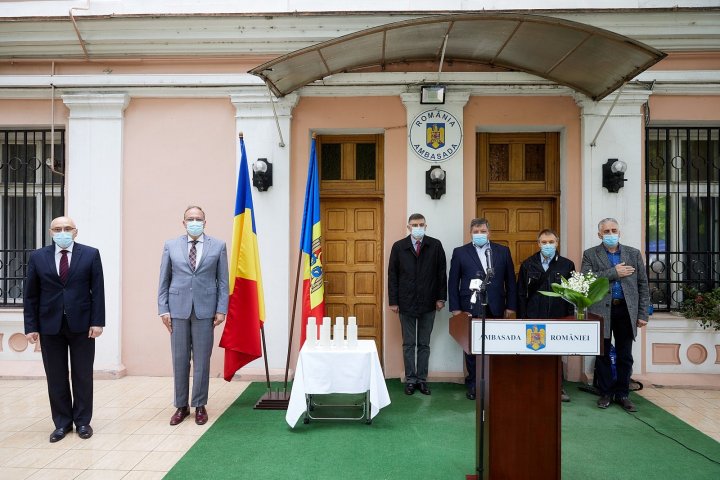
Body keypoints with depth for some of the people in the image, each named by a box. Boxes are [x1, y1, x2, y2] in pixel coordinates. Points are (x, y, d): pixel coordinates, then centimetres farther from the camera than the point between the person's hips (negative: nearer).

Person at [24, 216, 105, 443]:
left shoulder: (90, 254, -1)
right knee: (56, 377, 9)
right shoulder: (37, 257, 4)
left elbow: (98, 291, -3)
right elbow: (30, 295, 5)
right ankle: (62, 422, 23)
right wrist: (31, 327, -1)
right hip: (50, 325, 2)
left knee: (83, 375, 8)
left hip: (82, 324, -1)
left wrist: (97, 321, -9)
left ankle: (82, 421, 21)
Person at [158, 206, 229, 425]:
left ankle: (199, 405, 20)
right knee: (179, 360, 8)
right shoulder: (171, 246, 6)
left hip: (205, 310, -1)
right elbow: (164, 281, 7)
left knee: (202, 360, 5)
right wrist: (163, 309, 0)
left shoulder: (218, 246, 3)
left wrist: (221, 309, -4)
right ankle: (181, 405, 23)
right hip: (178, 309, 1)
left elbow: (223, 281, 2)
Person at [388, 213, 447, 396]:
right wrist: (393, 301, -3)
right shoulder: (398, 246, 0)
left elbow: (441, 273, 2)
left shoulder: (435, 245, 1)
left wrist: (441, 298, -3)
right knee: (408, 344, 8)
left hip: (428, 303, 0)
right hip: (406, 303, 0)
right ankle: (410, 379, 19)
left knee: (424, 344, 10)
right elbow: (392, 275, 0)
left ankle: (422, 379, 20)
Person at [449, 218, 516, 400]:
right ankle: (473, 384, 20)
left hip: (495, 309, 1)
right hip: (470, 309, -1)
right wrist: (455, 308, -2)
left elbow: (510, 280, 9)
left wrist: (510, 306, 5)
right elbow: (453, 282, 2)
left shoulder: (503, 251, 8)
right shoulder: (460, 252, 3)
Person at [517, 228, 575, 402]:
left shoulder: (567, 265, 5)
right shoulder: (528, 264, 4)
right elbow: (521, 294, 3)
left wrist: (570, 317, -2)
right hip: (534, 318, -1)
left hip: (559, 318, 1)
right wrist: (522, 318, -3)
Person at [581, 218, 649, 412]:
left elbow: (642, 285, 7)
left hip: (626, 310, 2)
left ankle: (622, 394, 23)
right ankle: (606, 393, 21)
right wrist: (614, 273, -14)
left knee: (625, 356, 9)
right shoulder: (590, 254, 3)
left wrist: (643, 314, 1)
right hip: (601, 311, -1)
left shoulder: (634, 254, 8)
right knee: (602, 355, 8)